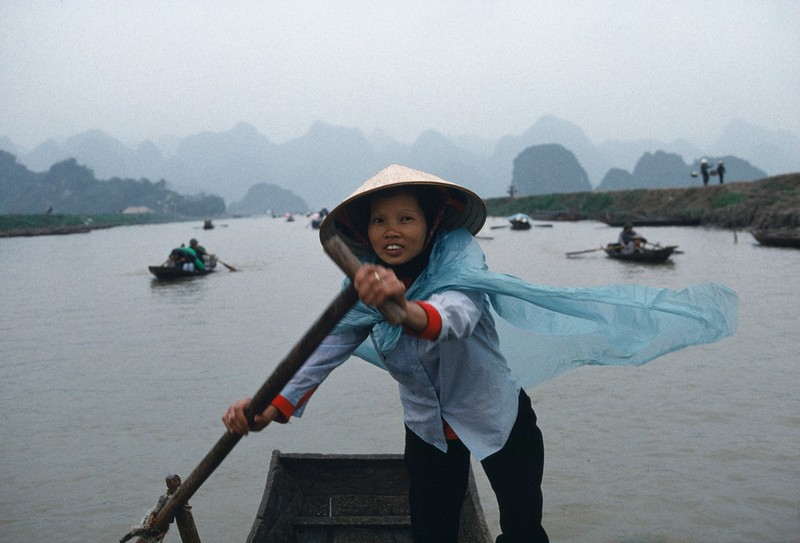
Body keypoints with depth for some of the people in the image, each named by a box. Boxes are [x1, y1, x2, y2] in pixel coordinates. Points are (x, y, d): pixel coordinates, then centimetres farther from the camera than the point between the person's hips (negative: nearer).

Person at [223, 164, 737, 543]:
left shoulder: (458, 264, -27)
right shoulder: (365, 289, -13)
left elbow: (458, 313, -48)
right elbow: (330, 346, -25)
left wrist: (410, 311, -71)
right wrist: (276, 405, -42)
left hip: (498, 419, -3)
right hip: (428, 429, 3)